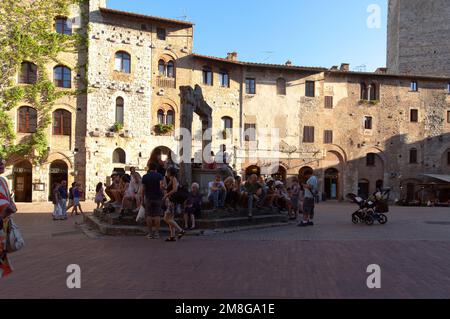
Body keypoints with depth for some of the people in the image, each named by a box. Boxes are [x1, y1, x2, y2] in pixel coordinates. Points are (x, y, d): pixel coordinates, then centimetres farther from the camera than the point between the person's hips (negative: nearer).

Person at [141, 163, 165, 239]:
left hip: (148, 198, 1)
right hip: (158, 198, -1)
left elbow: (143, 189, -1)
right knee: (157, 215, 4)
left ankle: (150, 233, 7)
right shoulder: (159, 175, -1)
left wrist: (142, 199, 4)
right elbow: (162, 186, -18)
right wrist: (162, 192, 0)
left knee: (149, 215, 6)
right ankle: (156, 233, 4)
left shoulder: (145, 176, 3)